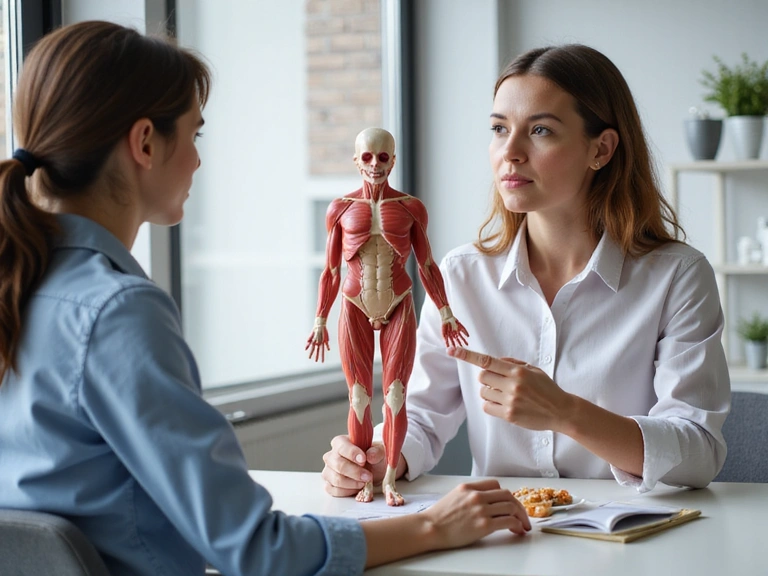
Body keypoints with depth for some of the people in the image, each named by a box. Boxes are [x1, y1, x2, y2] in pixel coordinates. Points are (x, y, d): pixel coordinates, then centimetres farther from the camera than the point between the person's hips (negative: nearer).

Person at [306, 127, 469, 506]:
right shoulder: (340, 209, 3)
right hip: (355, 309, 0)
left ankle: (389, 478, 4)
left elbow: (427, 267, 8)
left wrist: (445, 311, 4)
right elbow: (331, 271, 7)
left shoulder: (410, 208, 3)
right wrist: (320, 320, 6)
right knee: (359, 397, 1)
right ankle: (364, 479, 7)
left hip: (399, 308, 0)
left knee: (395, 395, -2)